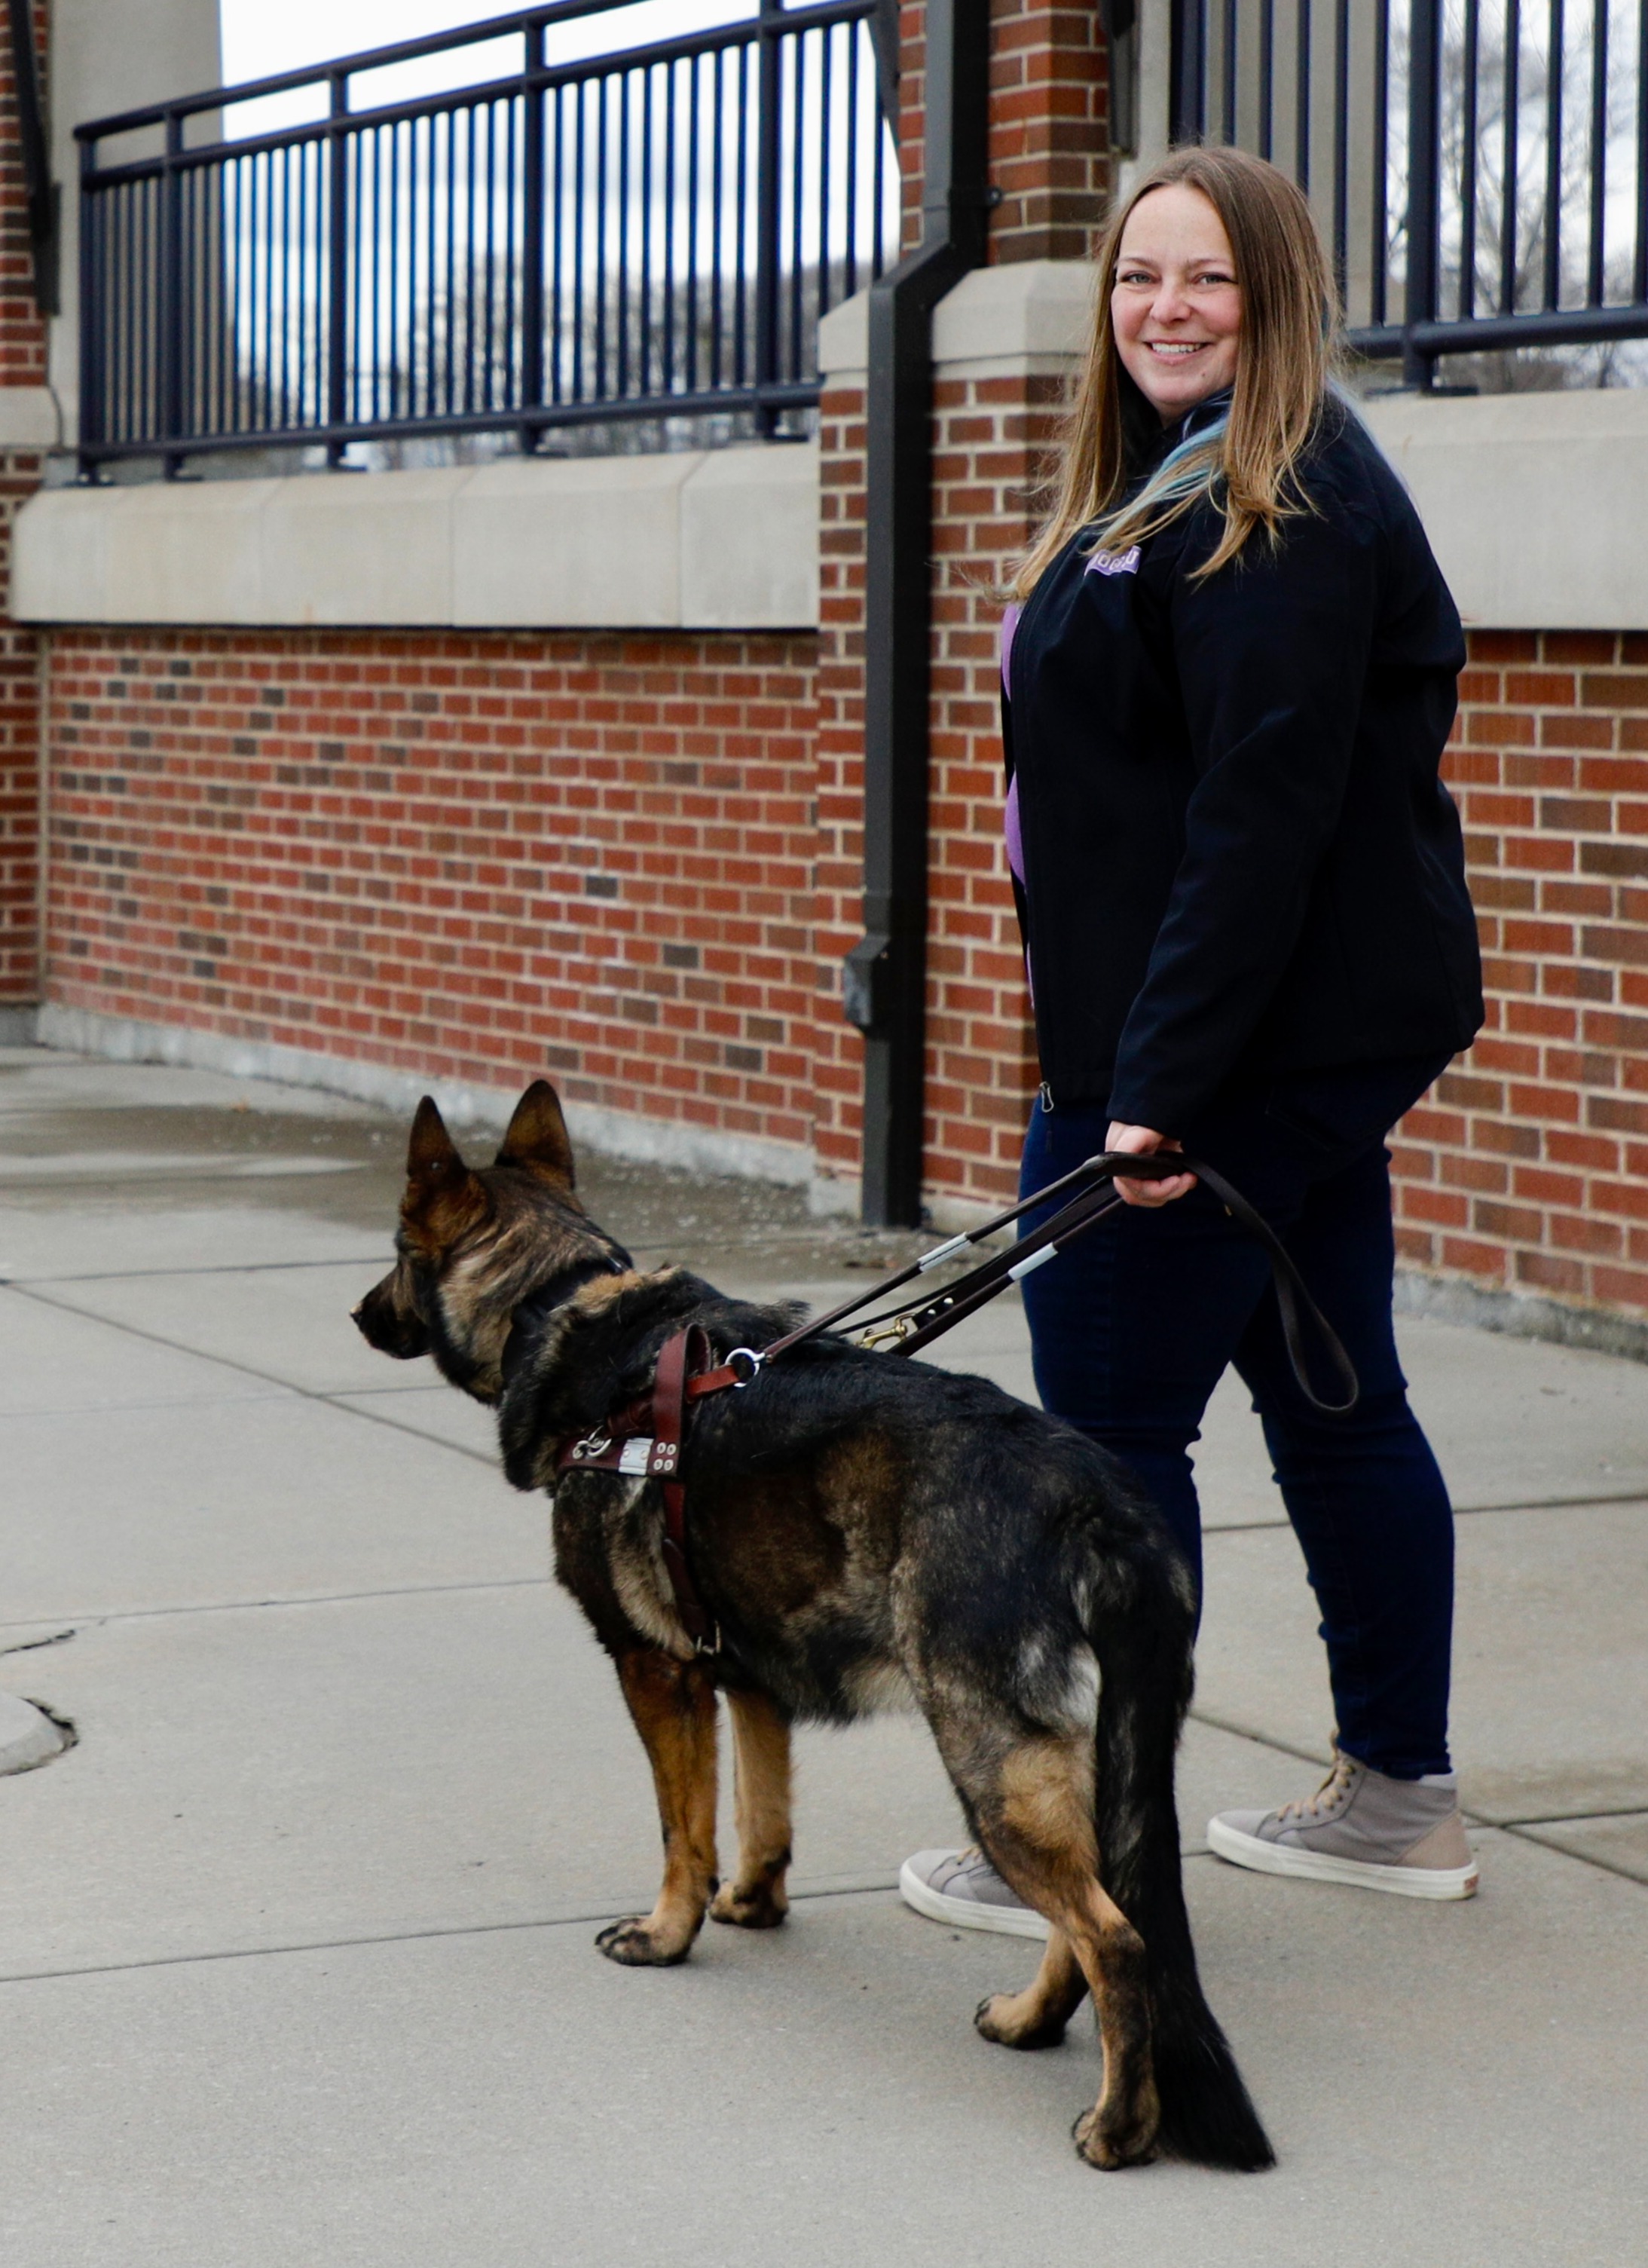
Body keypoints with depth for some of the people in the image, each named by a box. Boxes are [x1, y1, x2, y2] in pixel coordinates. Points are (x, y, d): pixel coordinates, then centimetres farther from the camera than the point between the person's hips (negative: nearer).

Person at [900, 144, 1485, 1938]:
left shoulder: (1281, 501, -16)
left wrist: (1163, 1083, -26)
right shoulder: (1181, 480, 17)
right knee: (1336, 1402, 15)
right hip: (1318, 1036, 11)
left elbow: (1266, 811, -23)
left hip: (1241, 1045, -11)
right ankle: (1397, 1795, 24)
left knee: (1113, 1426, -5)